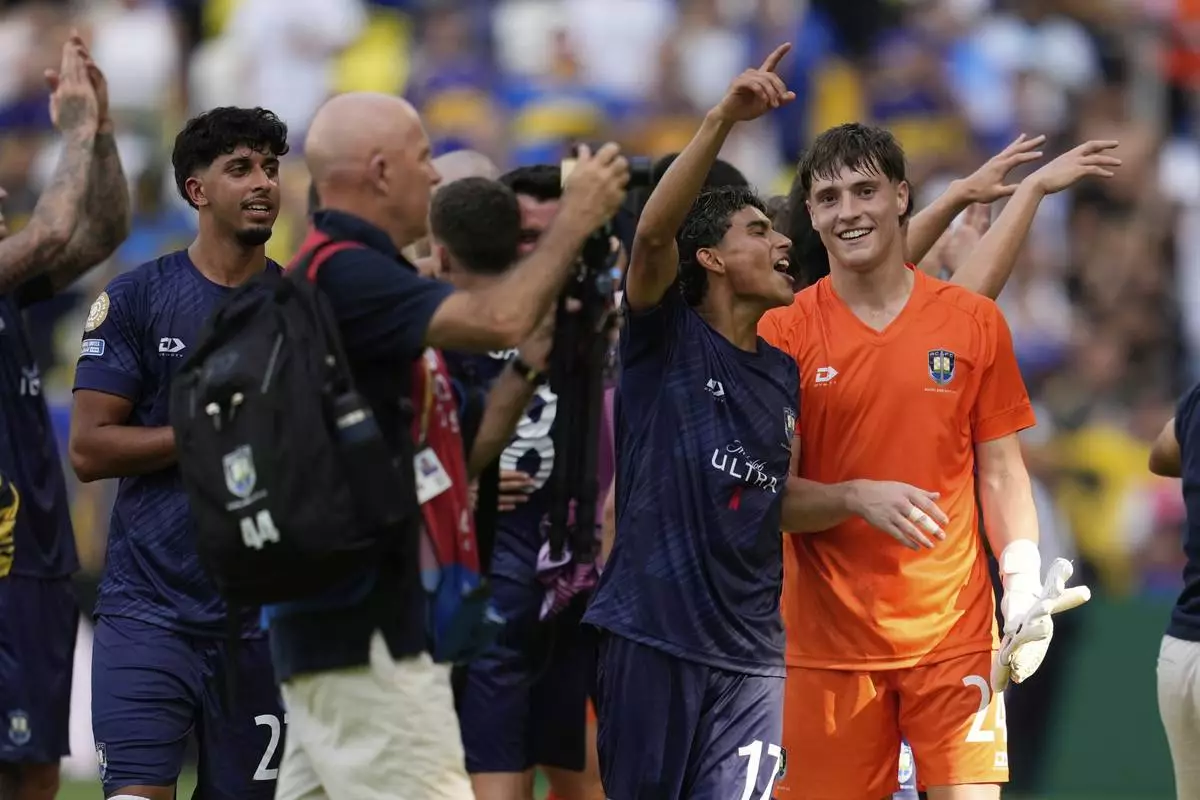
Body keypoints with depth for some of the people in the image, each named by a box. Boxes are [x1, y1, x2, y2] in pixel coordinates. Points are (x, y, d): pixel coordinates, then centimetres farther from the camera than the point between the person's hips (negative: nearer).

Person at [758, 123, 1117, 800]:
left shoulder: (973, 323, 4)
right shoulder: (783, 333, 0)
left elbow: (1002, 472, 8)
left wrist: (1023, 580, -8)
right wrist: (857, 499, -21)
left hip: (954, 634, 1)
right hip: (829, 636, -1)